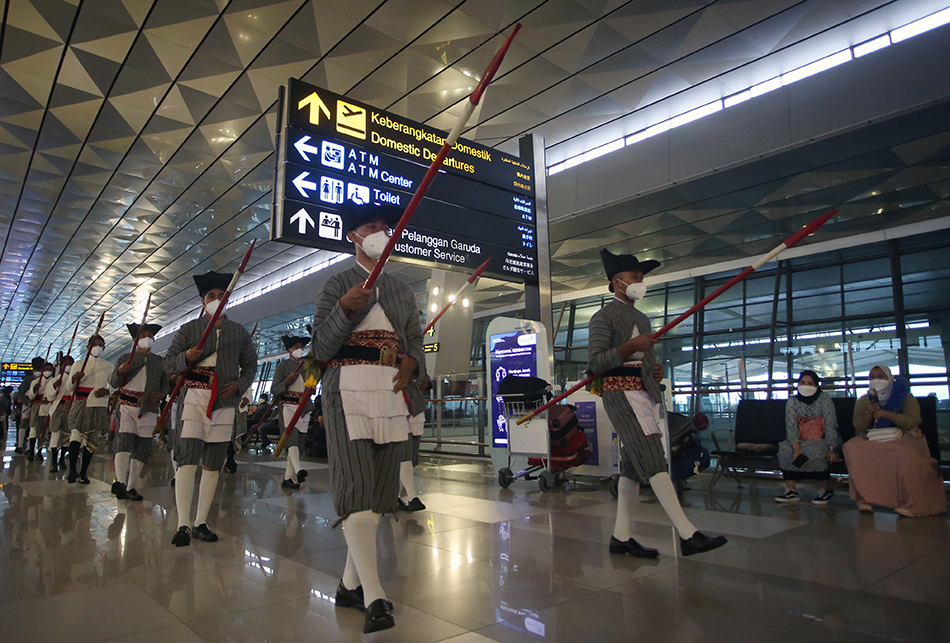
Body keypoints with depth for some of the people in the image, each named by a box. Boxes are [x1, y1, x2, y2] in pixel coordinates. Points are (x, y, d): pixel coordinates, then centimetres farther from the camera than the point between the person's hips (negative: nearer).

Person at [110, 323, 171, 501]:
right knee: (123, 440, -18)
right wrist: (120, 371, -15)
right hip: (127, 405, -1)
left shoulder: (160, 362, 17)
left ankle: (132, 487, 5)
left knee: (142, 447, -1)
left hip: (149, 408, 2)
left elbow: (167, 383, 15)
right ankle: (120, 482, -25)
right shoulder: (125, 359, 13)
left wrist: (161, 394, -6)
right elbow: (114, 383, 6)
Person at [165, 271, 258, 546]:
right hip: (194, 400, -2)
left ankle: (201, 522, 15)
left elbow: (250, 363, 17)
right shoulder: (188, 329, 9)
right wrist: (186, 357, -15)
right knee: (187, 460, -10)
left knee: (212, 465, 6)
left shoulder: (239, 332, 14)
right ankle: (183, 524, -5)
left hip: (225, 404, 2)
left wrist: (239, 384, -1)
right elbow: (169, 363, 7)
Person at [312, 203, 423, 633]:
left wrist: (411, 360, -3)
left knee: (381, 486, 5)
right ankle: (373, 597, -12)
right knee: (355, 484, -13)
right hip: (349, 390, -5)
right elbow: (320, 350, -2)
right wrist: (344, 309, -18)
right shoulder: (337, 284, 6)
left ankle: (350, 585, 19)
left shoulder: (403, 292, 20)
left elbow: (416, 343, 20)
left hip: (392, 394, 5)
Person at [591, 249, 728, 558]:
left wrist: (657, 370, 8)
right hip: (621, 393, -9)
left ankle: (621, 536, 14)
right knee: (654, 463, -13)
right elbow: (596, 362, -14)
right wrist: (631, 345, -23)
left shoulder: (642, 319, 23)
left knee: (633, 466, 8)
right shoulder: (604, 317, -4)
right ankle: (688, 535, -13)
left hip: (646, 394, 9)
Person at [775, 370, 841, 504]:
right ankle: (791, 491, -20)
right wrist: (796, 447, -27)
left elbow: (831, 425, -15)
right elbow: (790, 426, -11)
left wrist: (831, 449, -27)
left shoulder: (824, 399, -5)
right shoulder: (792, 401, 2)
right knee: (785, 449, -24)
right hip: (800, 439, 3)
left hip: (821, 439, -3)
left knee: (814, 450, -33)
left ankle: (827, 489, -10)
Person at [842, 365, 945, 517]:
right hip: (872, 439, 3)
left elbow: (913, 422, -10)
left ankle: (909, 503, -23)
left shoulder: (905, 397, 3)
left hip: (903, 437, -2)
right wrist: (869, 413, -14)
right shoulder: (864, 400, 11)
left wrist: (885, 413, -18)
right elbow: (859, 426, 4)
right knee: (851, 447, -29)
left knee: (904, 453, -39)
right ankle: (863, 498, -21)